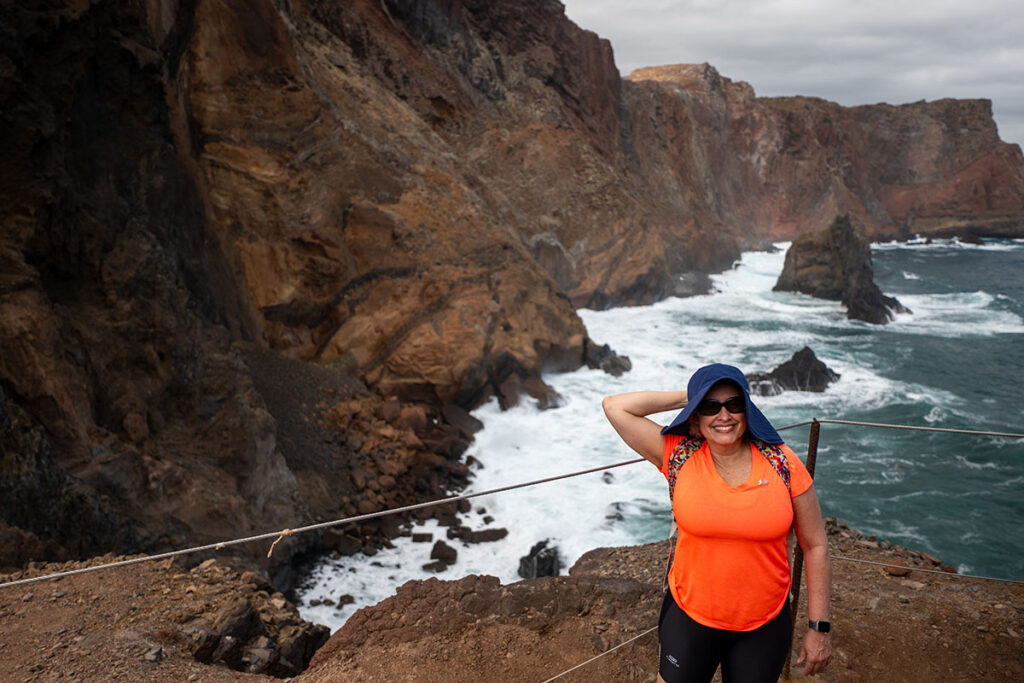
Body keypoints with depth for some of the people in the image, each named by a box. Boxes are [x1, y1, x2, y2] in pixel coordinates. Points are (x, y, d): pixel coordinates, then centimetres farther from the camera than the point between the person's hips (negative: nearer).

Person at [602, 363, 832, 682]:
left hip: (765, 626, 0)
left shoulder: (783, 464, -10)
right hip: (688, 617, 0)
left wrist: (819, 628, -1)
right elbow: (614, 406, -11)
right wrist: (687, 397, -8)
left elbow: (816, 547, -3)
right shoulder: (679, 457, -9)